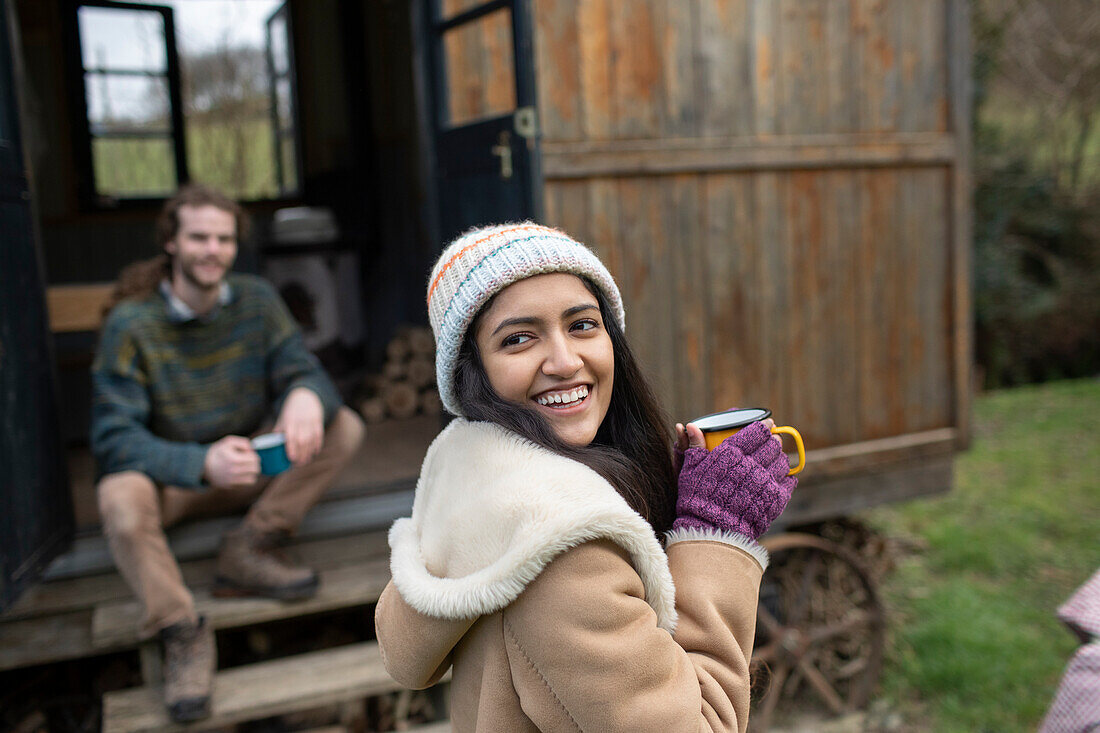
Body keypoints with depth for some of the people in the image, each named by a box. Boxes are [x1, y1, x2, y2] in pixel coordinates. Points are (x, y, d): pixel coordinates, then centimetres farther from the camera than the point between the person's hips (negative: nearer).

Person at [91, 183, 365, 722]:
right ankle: (182, 633, -14)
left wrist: (306, 395, -38)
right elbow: (115, 436, -22)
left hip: (249, 464, 4)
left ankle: (247, 553, -15)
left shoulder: (256, 300, -5)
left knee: (343, 427, -15)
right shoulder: (130, 325, -16)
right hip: (169, 476, -3)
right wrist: (203, 463, -41)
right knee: (121, 499, -36)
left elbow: (303, 370, -10)